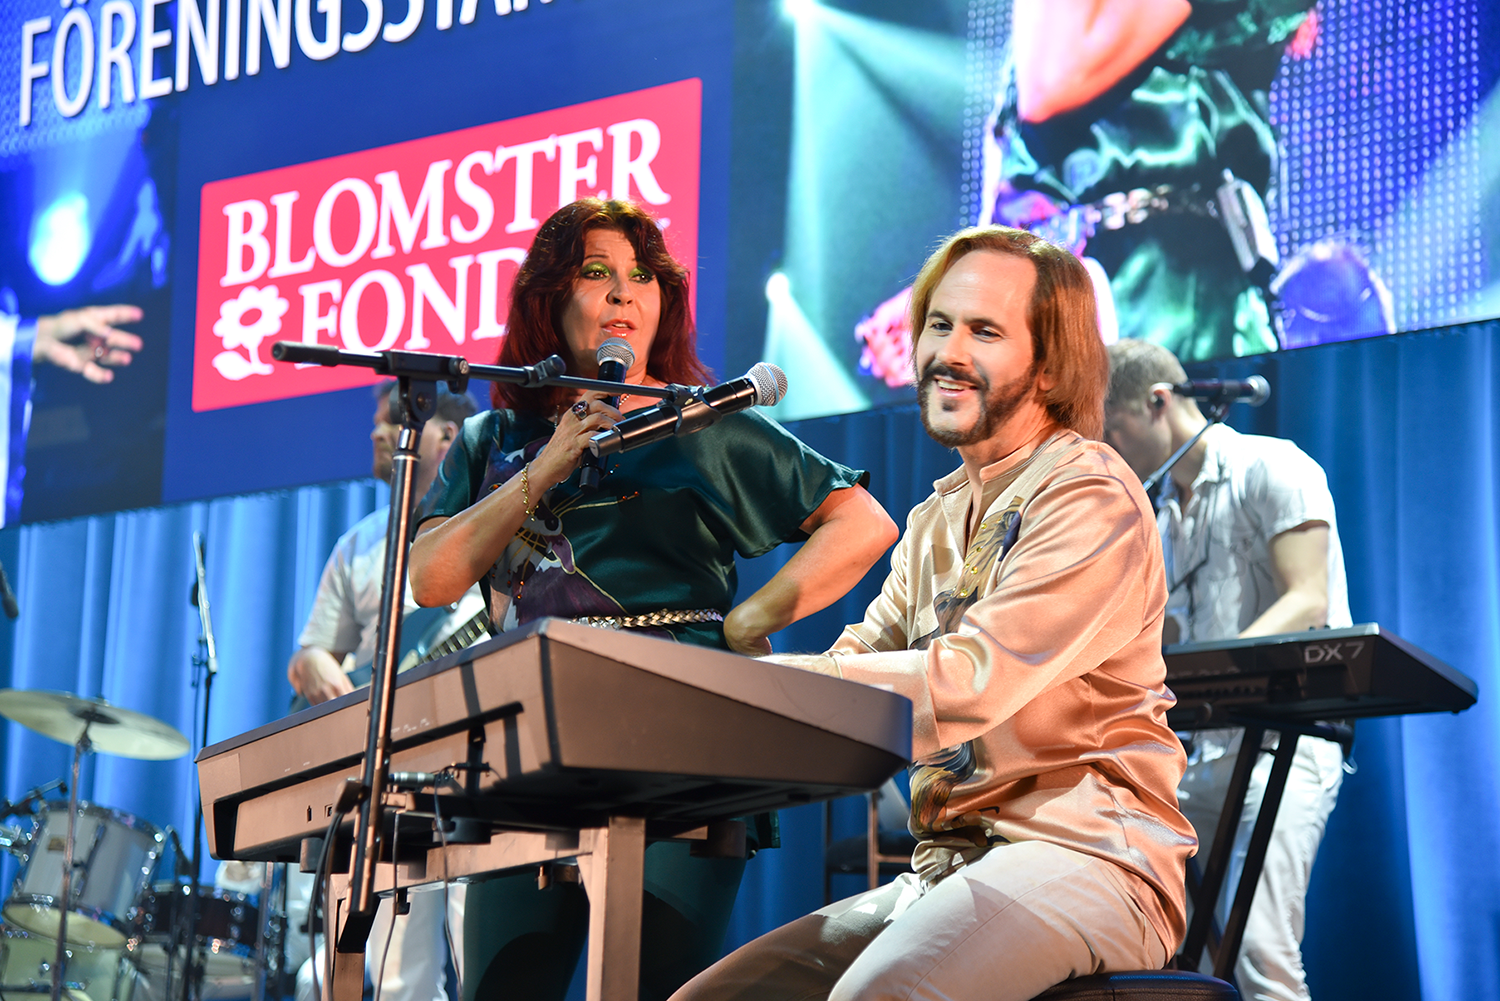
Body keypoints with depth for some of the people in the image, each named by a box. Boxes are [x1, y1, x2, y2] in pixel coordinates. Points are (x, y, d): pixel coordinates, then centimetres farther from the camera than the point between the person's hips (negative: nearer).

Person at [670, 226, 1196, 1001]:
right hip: (946, 866, 8)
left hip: (1079, 856, -8)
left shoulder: (1092, 499, -8)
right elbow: (860, 658, 10)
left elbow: (970, 682, -21)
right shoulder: (936, 520, 20)